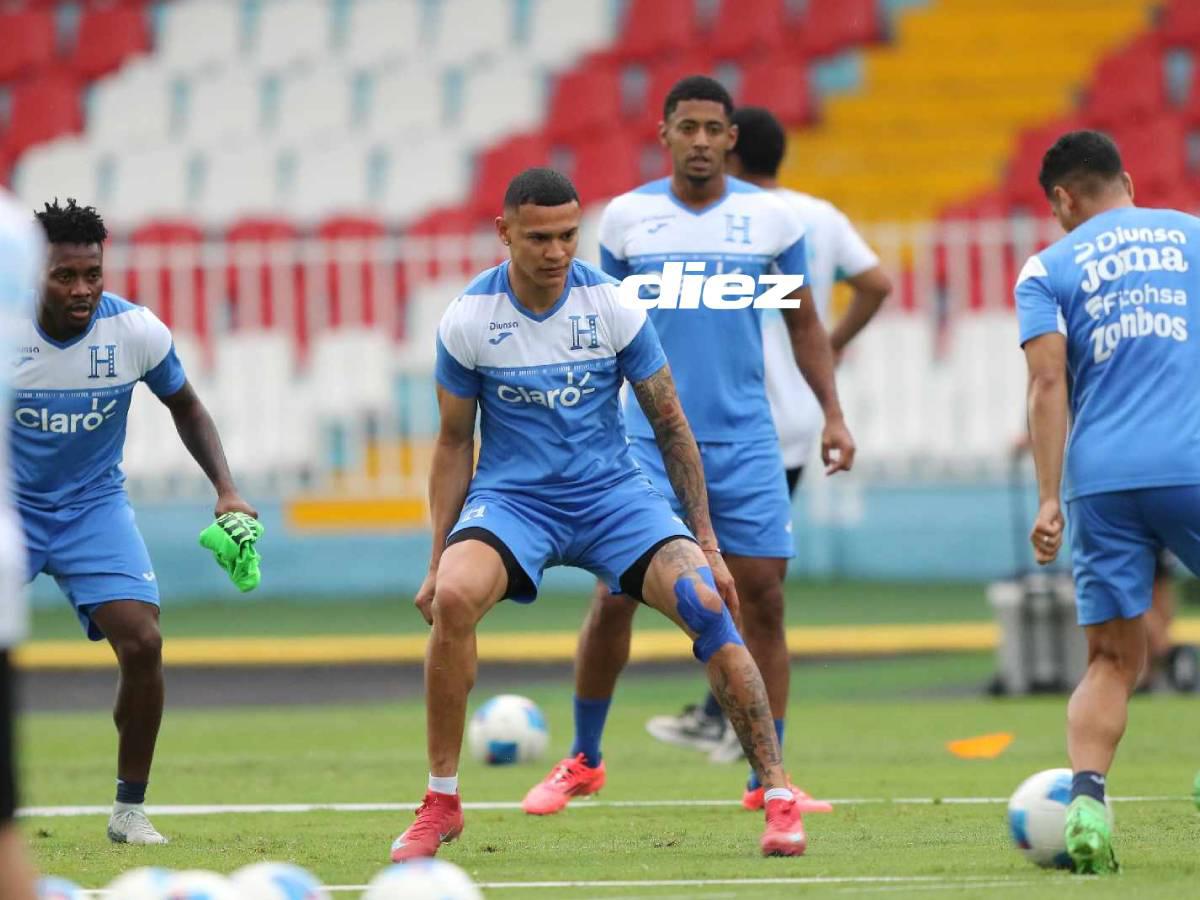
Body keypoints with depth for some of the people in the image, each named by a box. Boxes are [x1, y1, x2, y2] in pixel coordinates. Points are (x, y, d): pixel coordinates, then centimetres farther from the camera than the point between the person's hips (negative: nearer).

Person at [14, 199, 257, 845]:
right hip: (11, 507, -1)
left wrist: (226, 489, -7)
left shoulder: (137, 332, -13)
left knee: (142, 645, -15)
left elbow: (186, 409, 5)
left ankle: (129, 810, 1)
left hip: (93, 507, 1)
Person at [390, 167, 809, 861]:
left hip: (612, 492, 1)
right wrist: (439, 559, 0)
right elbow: (455, 444, 6)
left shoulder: (613, 307, -6)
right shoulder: (468, 321, -5)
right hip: (511, 497, 0)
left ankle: (779, 795, -14)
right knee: (454, 598, -32)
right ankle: (441, 804, -16)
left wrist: (706, 543, 0)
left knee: (705, 602, -24)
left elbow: (671, 425, 3)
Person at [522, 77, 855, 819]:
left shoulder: (770, 218, 2)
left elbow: (803, 322, 10)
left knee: (763, 598, -3)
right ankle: (583, 761, 13)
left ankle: (768, 779, 5)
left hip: (745, 440, 0)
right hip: (646, 439, 0)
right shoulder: (627, 217, 2)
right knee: (615, 596, -5)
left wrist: (833, 414, 2)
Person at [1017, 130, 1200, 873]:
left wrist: (1050, 499, -4)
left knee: (1113, 659, 5)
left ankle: (1086, 797, -16)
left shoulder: (1049, 269, 10)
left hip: (1100, 478, 1)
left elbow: (1049, 384, -1)